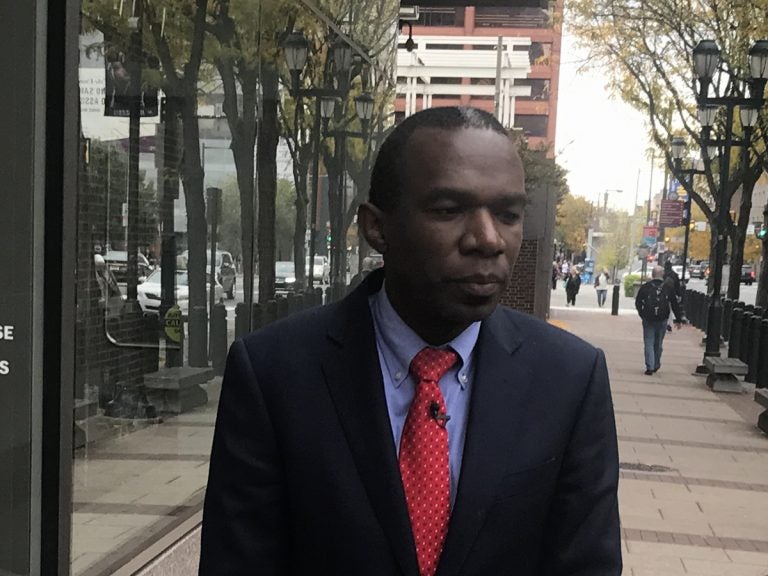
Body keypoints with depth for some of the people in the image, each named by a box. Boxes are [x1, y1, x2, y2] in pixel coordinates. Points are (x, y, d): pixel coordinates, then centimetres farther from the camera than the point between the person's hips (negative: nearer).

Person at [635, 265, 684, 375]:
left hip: (648, 320, -1)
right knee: (658, 343, 16)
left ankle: (649, 367, -8)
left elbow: (638, 303, 3)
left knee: (648, 343, 2)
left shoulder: (645, 287, -2)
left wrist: (642, 314, 15)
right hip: (662, 320, 1)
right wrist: (678, 319, 7)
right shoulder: (669, 287, -1)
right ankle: (656, 365, 26)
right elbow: (675, 304, 2)